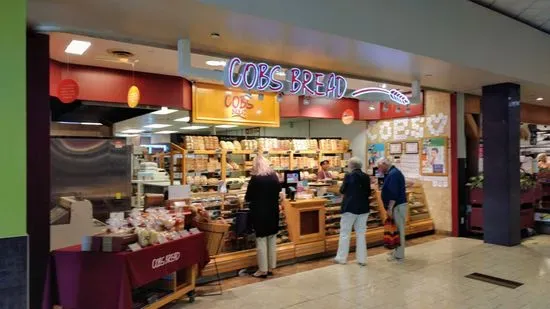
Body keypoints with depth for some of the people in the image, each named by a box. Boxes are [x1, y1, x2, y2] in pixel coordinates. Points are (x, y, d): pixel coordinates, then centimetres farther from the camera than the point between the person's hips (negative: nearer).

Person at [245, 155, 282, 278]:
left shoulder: (255, 178, -14)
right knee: (272, 240, 12)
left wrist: (252, 198, 13)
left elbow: (248, 197, -8)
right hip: (273, 211, 5)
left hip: (259, 213, -5)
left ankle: (263, 270, 8)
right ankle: (271, 268, 20)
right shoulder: (274, 176, 1)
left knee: (261, 241, 2)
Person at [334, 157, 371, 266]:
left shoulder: (349, 176, -13)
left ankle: (341, 258, 12)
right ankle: (362, 259, 14)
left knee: (345, 233, 6)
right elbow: (368, 193, 10)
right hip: (363, 208, 5)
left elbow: (342, 190, -2)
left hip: (350, 207, -5)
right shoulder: (366, 177, 1)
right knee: (361, 233, 11)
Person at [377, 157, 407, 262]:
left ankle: (399, 255, 4)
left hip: (397, 206, -10)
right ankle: (397, 251, 27)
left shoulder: (393, 174, -18)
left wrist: (390, 208, -22)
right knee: (397, 229, 17)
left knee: (398, 230, -3)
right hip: (396, 205, 10)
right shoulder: (392, 173, 15)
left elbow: (393, 193, -24)